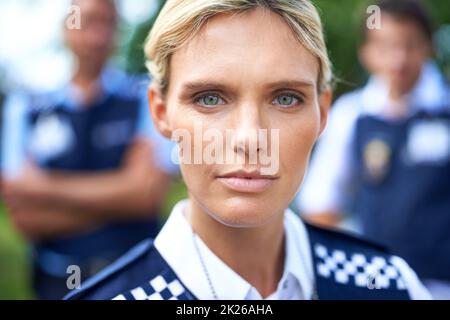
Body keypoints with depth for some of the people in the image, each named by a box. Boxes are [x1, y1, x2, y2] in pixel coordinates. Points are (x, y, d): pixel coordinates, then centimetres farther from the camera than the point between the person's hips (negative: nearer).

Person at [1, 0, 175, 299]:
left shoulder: (147, 96, -3)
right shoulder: (24, 108, 2)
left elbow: (146, 191, -13)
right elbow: (26, 217, -5)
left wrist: (49, 189, -8)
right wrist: (117, 199, -10)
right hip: (56, 280, 2)